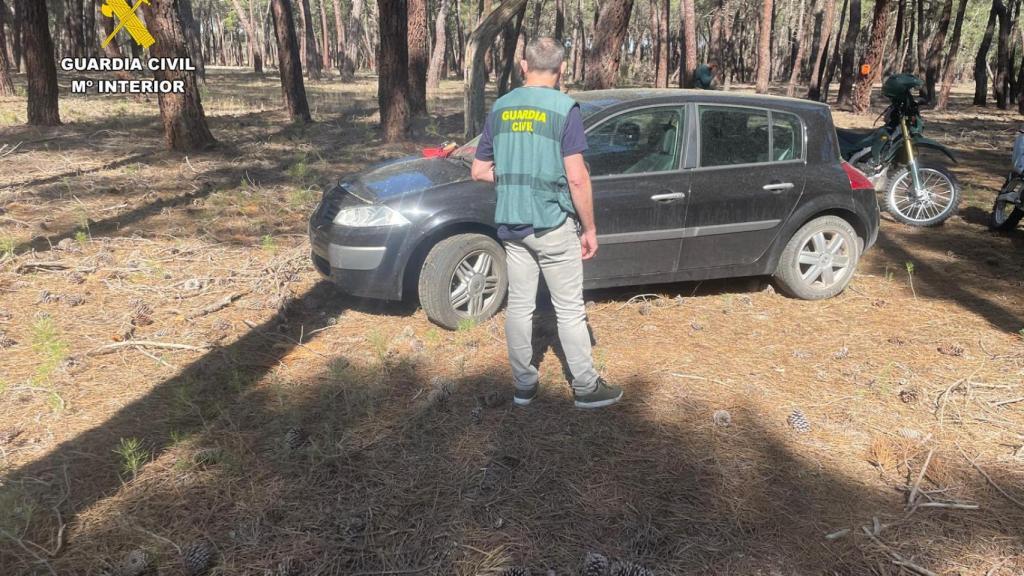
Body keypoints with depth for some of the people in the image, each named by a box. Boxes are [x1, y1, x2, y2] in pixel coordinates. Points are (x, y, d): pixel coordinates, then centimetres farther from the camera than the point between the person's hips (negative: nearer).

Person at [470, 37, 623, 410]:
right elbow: (577, 178, -15)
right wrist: (589, 229, -7)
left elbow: (479, 171, 9)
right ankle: (586, 388, 15)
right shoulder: (564, 109, -11)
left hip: (511, 224, 5)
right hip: (553, 225, -5)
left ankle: (524, 385, 21)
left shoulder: (500, 109, 5)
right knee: (570, 309, 5)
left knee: (519, 304, 12)